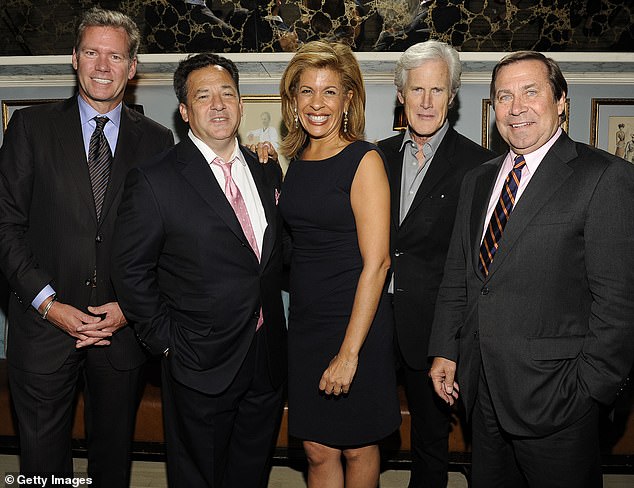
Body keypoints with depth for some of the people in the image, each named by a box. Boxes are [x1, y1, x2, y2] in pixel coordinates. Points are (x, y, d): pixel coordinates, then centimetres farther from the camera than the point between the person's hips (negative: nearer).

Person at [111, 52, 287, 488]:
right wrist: (166, 340, -9)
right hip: (201, 367, -4)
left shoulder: (267, 171, 5)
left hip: (268, 363, 5)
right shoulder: (154, 181, -12)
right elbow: (131, 270, -8)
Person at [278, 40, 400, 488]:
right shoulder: (295, 162, 8)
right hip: (305, 323, 6)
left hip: (356, 323, -5)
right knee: (318, 451, 14)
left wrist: (350, 352, -18)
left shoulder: (364, 160, -12)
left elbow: (376, 262, -16)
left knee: (358, 447, 14)